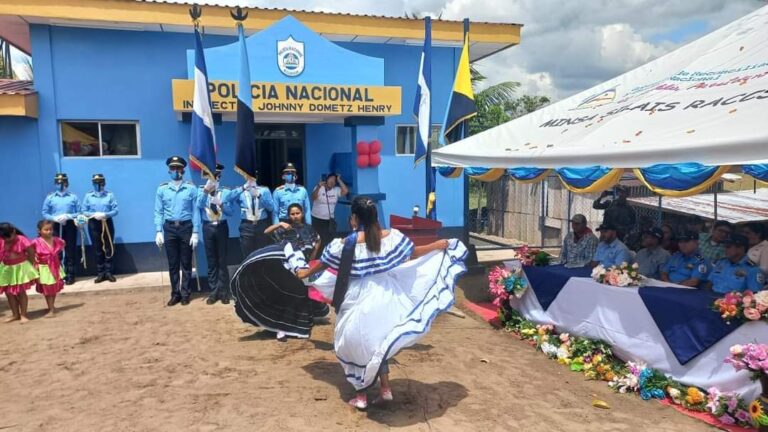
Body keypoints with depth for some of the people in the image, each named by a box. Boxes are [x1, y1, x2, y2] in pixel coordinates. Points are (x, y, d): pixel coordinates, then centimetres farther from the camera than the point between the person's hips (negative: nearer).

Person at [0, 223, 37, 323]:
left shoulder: (21, 240, -16)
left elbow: (31, 252, -8)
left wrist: (29, 265, -3)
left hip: (21, 268, -5)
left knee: (21, 292, 1)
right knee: (9, 293, 9)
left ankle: (23, 315, 10)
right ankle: (15, 315, 21)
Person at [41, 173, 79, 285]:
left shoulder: (73, 197, 5)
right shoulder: (50, 197, 9)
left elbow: (79, 213, 1)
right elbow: (44, 213, 6)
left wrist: (68, 216, -14)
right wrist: (54, 218, -11)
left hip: (70, 226, -1)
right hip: (55, 227, 1)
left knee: (70, 251, 3)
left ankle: (69, 275, 11)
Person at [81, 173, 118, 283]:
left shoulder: (110, 195, -1)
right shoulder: (88, 196, 3)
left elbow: (115, 210, -5)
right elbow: (84, 211, 1)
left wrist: (105, 214, -21)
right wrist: (94, 214, -17)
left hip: (107, 223, -1)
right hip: (93, 224, 1)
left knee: (108, 249, 2)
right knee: (97, 250, 7)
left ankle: (108, 272, 11)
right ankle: (100, 273, 14)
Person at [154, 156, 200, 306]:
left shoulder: (191, 188, -2)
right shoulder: (162, 189, 5)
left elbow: (195, 211, -3)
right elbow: (158, 212, 5)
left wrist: (195, 232, -7)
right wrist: (159, 232, -4)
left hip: (186, 227, -2)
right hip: (169, 228, 2)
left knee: (186, 263, 6)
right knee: (172, 264, 8)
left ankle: (185, 294, 15)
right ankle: (175, 293, 17)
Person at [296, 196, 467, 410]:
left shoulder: (345, 244, -10)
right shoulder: (390, 236, -6)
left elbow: (324, 263, 6)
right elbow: (413, 253, 6)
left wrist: (306, 273, 26)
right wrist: (438, 245, 21)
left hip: (358, 300, -3)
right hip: (383, 296, 4)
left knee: (355, 343, 12)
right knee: (378, 341, 21)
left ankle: (361, 396, 19)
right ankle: (385, 389, 23)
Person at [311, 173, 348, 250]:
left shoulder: (336, 190, 1)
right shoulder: (319, 188, -8)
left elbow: (345, 191, -15)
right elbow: (313, 198, -23)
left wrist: (339, 180, -11)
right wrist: (318, 187, -39)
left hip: (330, 220, 3)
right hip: (317, 219, -3)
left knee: (330, 240, 5)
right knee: (318, 240, 1)